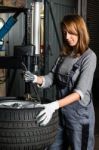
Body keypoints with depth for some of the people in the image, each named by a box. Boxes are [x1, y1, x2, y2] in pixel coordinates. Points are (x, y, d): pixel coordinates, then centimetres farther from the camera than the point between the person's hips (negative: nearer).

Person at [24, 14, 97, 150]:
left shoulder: (89, 56, -14)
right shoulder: (64, 54, 6)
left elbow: (80, 92, -22)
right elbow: (51, 78, 1)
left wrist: (54, 105, -33)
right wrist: (36, 79, -20)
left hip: (79, 114, -6)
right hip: (61, 112, 6)